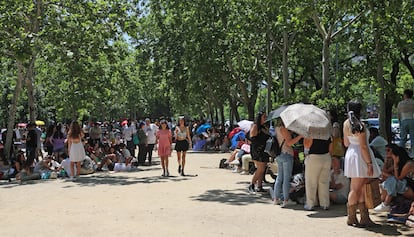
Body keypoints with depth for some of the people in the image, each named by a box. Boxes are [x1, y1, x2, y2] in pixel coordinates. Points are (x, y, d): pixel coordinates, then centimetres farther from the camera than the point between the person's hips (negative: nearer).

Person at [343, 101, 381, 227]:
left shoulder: (346, 123, 7)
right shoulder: (360, 126, -18)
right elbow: (363, 146, -19)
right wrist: (369, 163, -16)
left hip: (350, 154, 9)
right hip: (360, 157, -9)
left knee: (361, 188, 12)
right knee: (356, 189, 0)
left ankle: (365, 217, 15)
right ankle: (351, 218, 8)